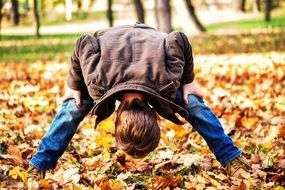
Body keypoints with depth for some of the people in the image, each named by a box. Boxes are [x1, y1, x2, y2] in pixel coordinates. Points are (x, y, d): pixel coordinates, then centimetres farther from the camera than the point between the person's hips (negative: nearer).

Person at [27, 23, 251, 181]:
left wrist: (188, 81, -13)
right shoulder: (98, 80, -45)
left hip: (152, 50, 0)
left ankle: (231, 158, 1)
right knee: (72, 109, -12)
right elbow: (84, 44, -25)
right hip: (109, 48, 0)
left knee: (193, 103, -11)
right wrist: (74, 85, -11)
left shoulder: (167, 78, -44)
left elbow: (180, 40, -26)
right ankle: (38, 166, 0)